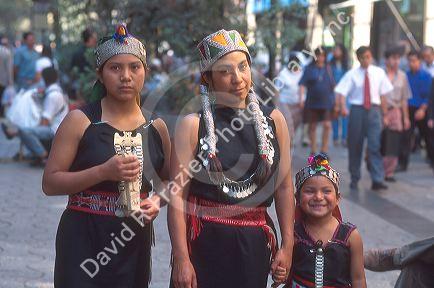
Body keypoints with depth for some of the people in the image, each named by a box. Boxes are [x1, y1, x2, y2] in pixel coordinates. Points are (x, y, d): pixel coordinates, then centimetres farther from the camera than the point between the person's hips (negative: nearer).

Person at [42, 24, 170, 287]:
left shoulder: (156, 126, 6)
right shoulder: (80, 121, -5)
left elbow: (171, 181, 19)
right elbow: (50, 183, -10)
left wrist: (158, 200, -3)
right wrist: (104, 171, -20)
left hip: (135, 243, 4)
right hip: (84, 241, -3)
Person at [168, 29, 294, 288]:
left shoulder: (273, 120, 4)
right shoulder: (193, 125, -5)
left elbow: (284, 187, 7)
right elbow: (178, 195, -8)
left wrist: (287, 246, 3)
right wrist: (181, 259, -14)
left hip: (253, 243, 3)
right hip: (202, 241, -2)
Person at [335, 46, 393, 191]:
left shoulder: (379, 73, 3)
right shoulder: (352, 74, -2)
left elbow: (383, 95, 7)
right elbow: (342, 92, -8)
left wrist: (384, 115, 7)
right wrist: (343, 107, -26)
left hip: (374, 110, 0)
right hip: (357, 110, 0)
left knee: (375, 146, -9)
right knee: (355, 146, 7)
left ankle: (378, 180, -11)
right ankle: (354, 179, 19)